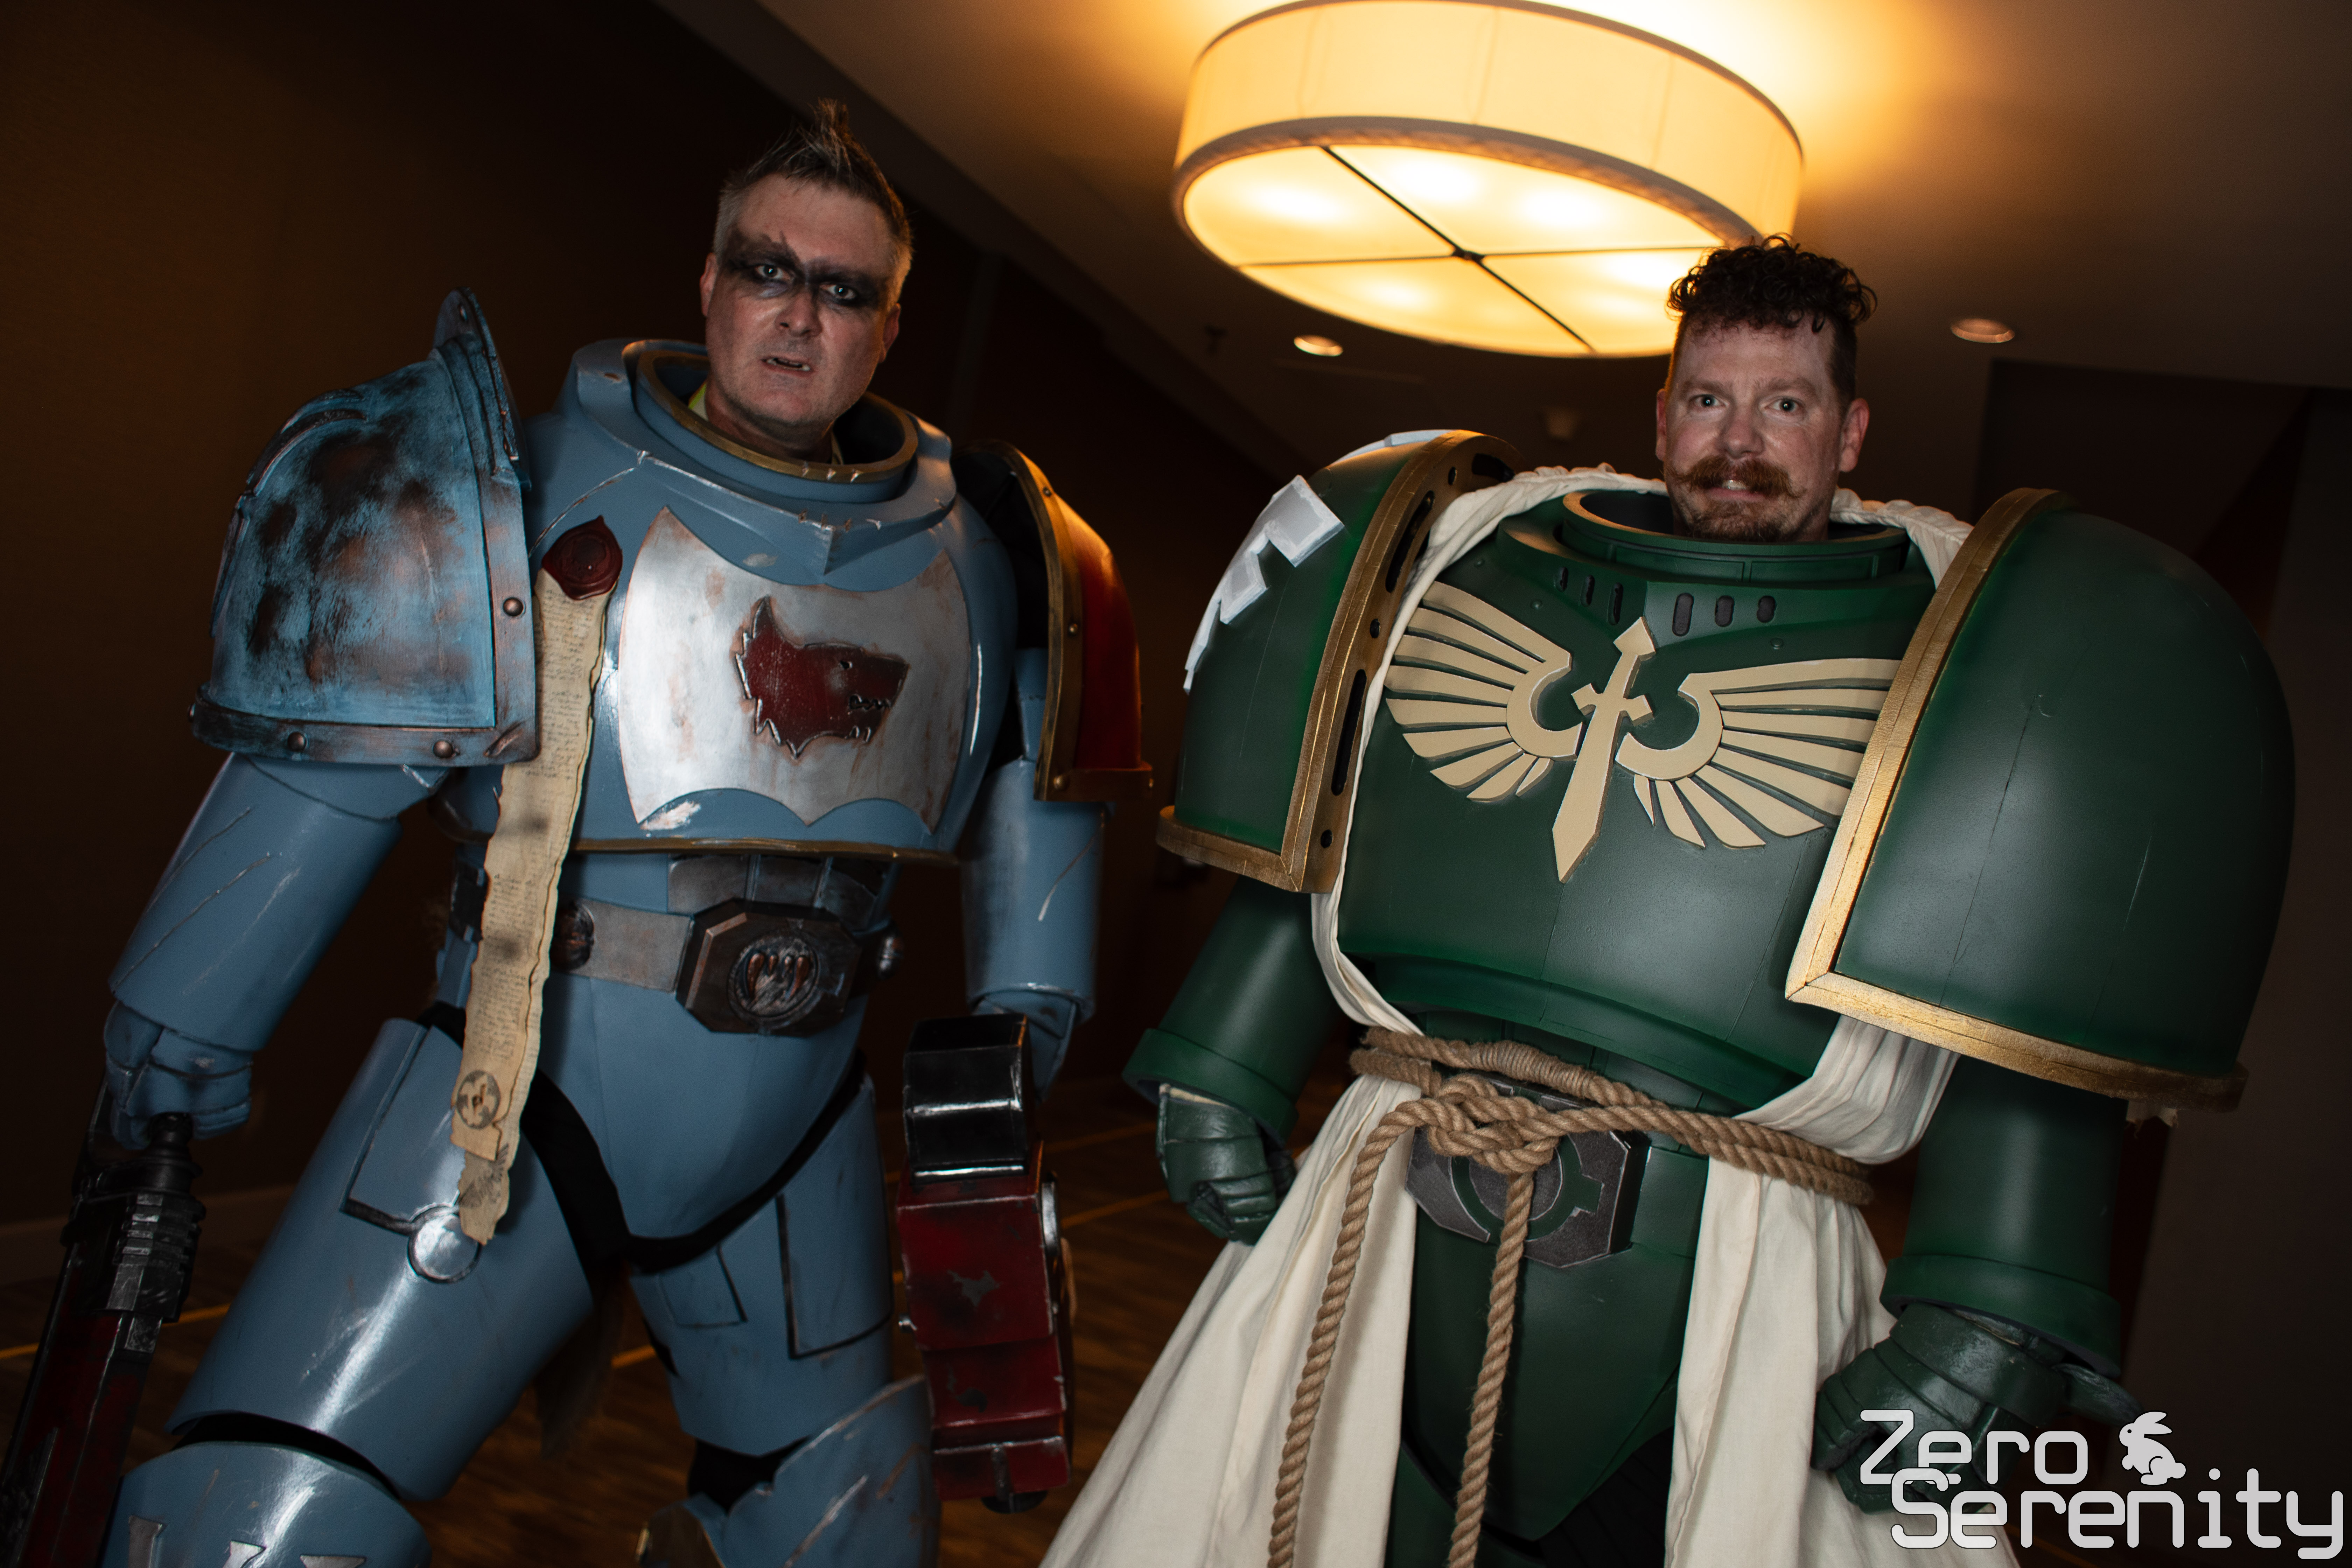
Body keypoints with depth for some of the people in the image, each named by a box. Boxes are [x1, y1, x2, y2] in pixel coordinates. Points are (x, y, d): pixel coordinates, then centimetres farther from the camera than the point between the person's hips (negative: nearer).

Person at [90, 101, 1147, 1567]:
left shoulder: (969, 550, 3)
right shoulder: (552, 492, -8)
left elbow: (1040, 769, 18)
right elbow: (324, 771, -6)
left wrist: (1024, 993, 13)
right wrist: (182, 1041, -3)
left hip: (798, 1129, 4)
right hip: (527, 1096, -3)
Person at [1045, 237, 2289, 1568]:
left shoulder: (1953, 641, 1)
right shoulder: (1469, 557, 9)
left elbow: (2036, 1012, -2)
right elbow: (1311, 852, 14)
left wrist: (1994, 1318, -9)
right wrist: (1223, 1079, 11)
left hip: (1722, 1304, -2)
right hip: (1390, 1228, 3)